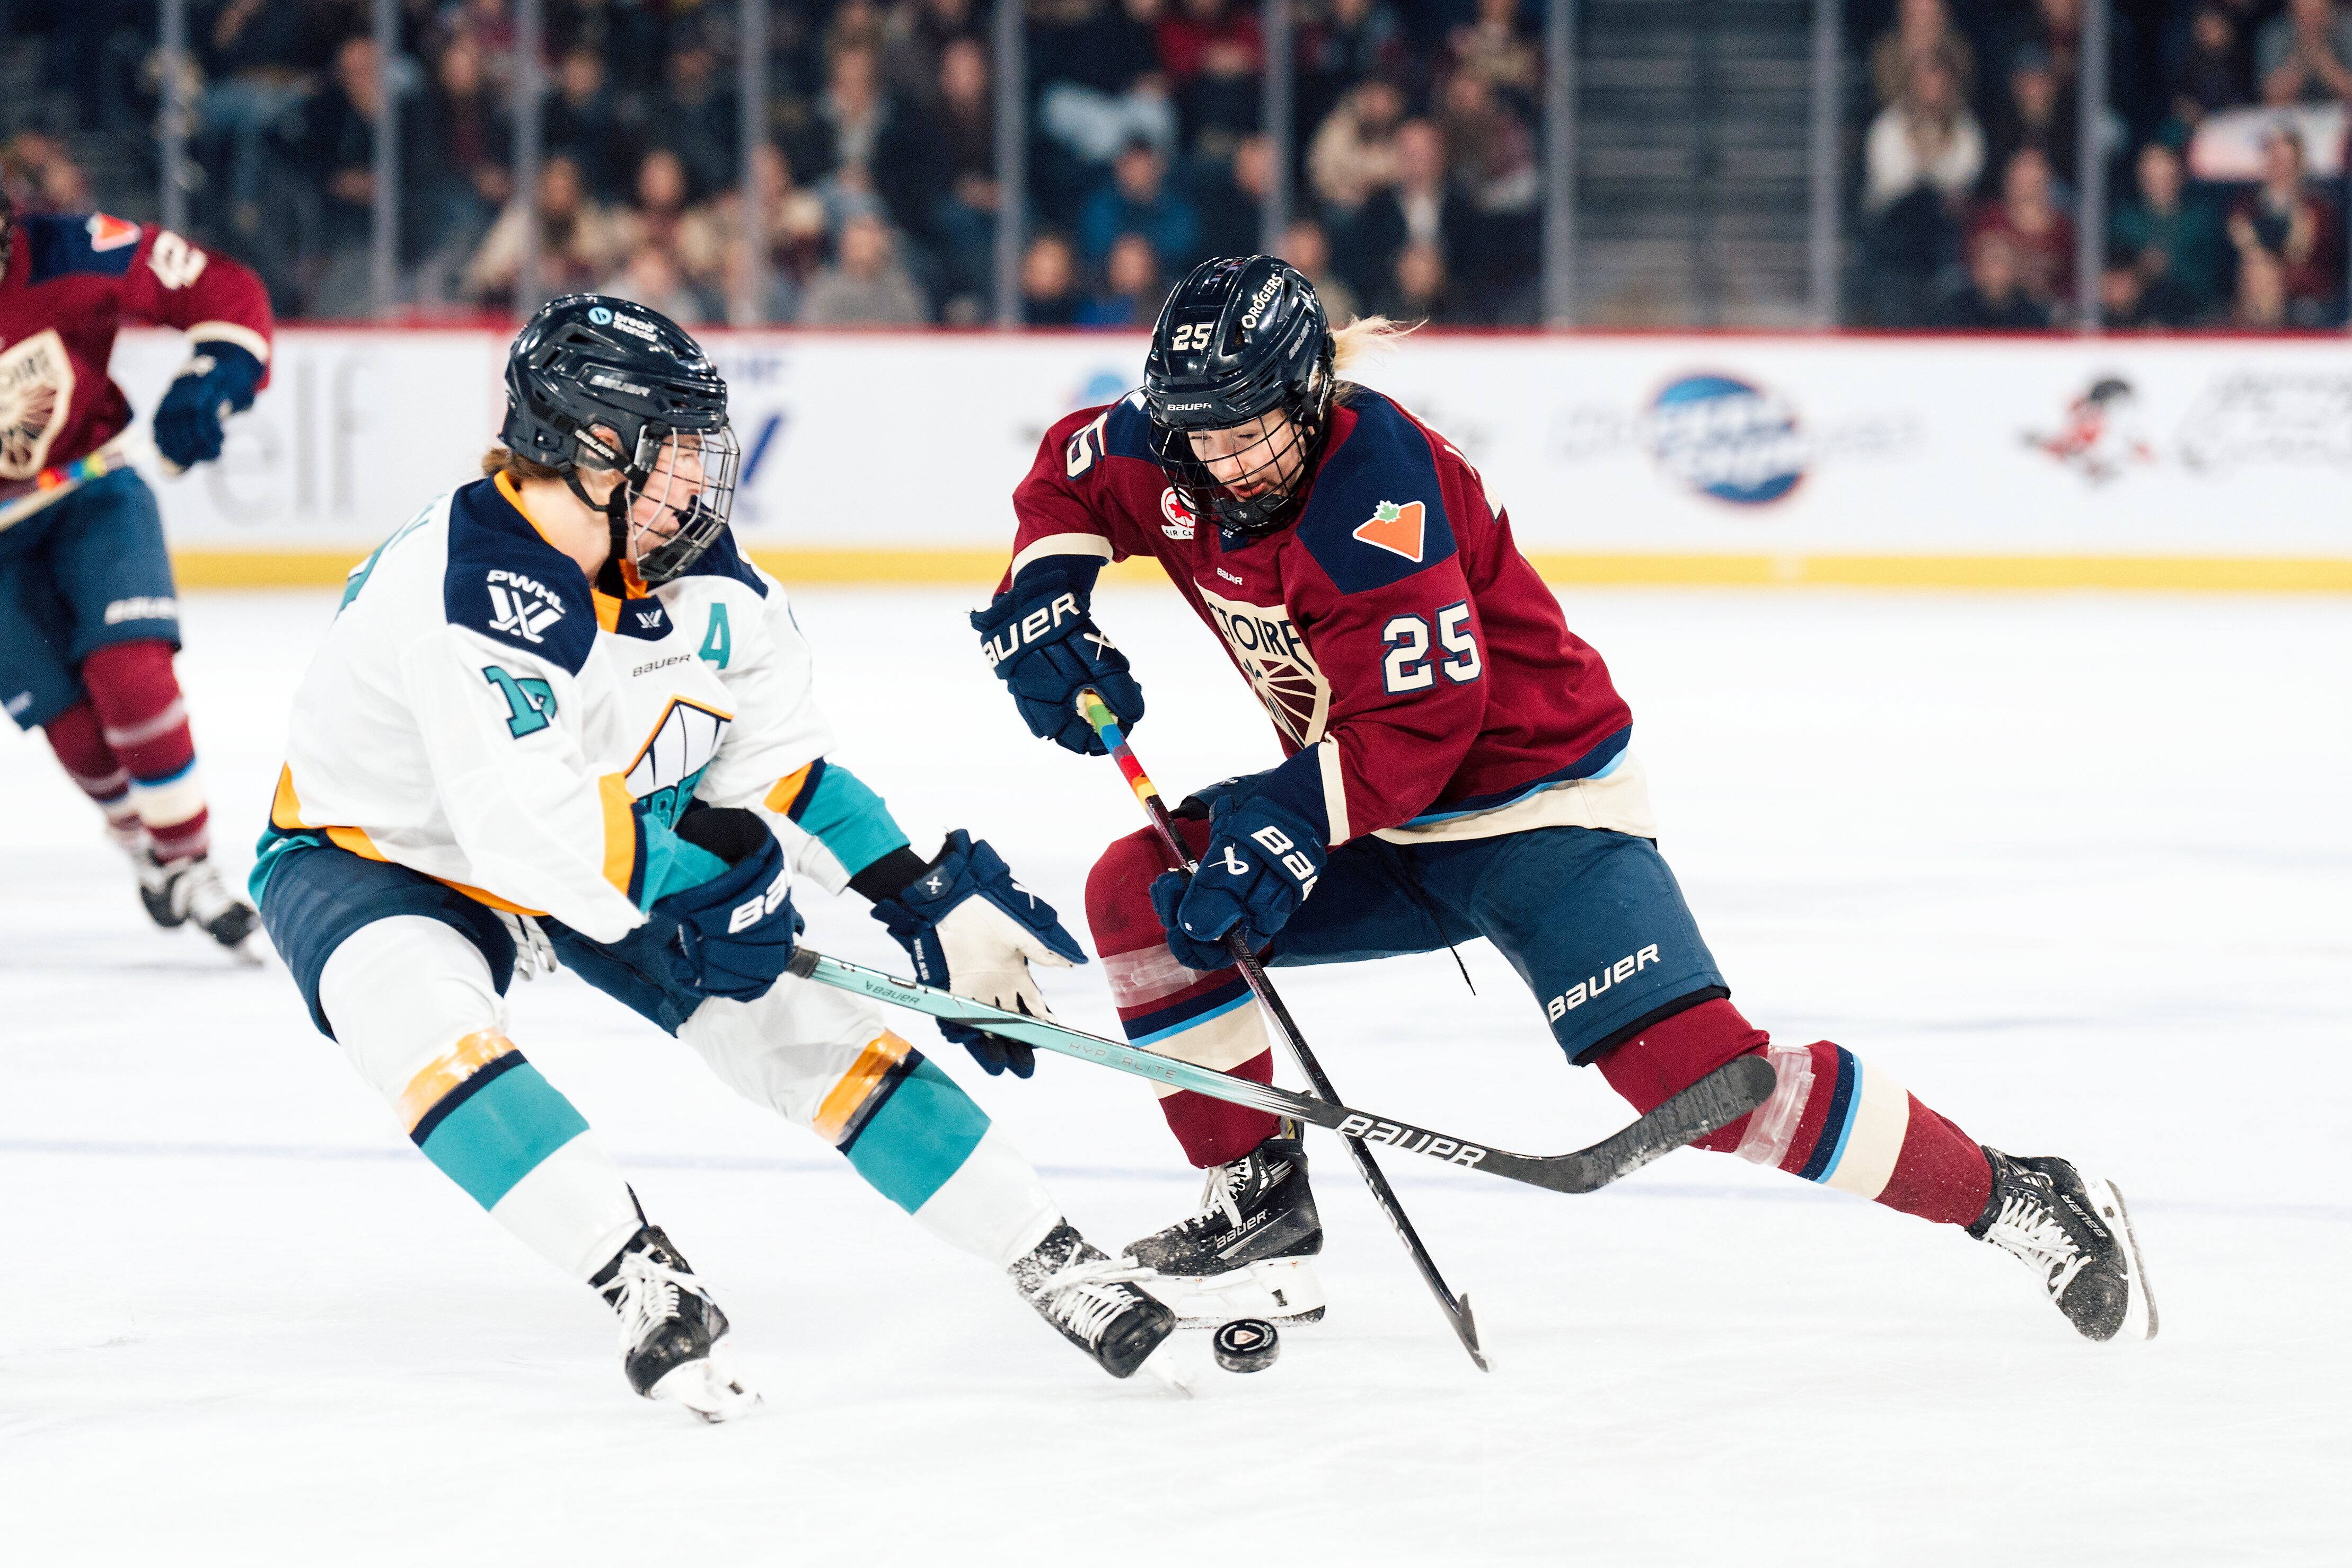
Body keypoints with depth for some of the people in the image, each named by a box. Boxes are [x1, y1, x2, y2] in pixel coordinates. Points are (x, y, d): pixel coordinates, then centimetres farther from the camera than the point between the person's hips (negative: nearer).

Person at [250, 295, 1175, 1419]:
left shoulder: (703, 579, -11)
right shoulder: (474, 589, -36)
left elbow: (779, 772, -1)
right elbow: (529, 828, -39)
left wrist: (929, 905, -8)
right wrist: (697, 882, -26)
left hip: (619, 850, 7)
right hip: (377, 855, -6)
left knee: (807, 1026, -1)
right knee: (425, 1021, -38)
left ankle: (1057, 1265, 5)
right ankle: (638, 1281, -37)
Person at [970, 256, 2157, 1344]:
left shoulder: (1375, 487, -28)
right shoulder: (1175, 459, -6)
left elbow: (1417, 726, -31)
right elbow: (1070, 479, 16)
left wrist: (1289, 829, -38)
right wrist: (1042, 604, -1)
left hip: (1535, 803, -8)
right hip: (1377, 820, 8)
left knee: (1691, 1066, -21)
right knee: (1141, 893, -6)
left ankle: (2017, 1202, -13)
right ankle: (1260, 1202, 2)